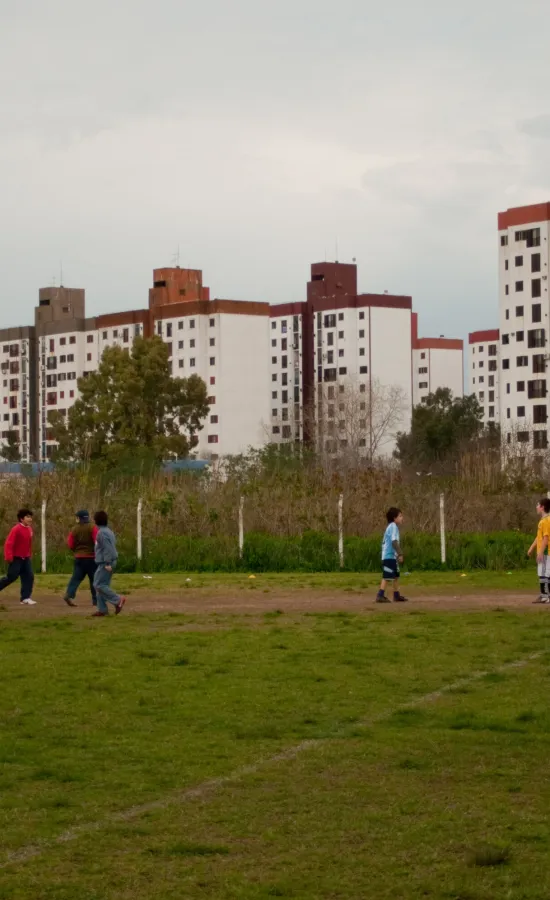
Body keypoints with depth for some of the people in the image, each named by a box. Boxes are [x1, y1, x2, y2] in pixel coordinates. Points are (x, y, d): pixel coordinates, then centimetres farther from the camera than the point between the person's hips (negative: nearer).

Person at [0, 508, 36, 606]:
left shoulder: (29, 529, 6)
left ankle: (26, 598, 0)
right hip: (16, 558, -7)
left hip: (26, 558, 7)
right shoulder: (16, 529, -18)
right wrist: (8, 557, -26)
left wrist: (29, 555, 19)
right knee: (11, 577, -5)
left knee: (29, 577, -2)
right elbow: (9, 543, -22)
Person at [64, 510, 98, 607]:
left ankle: (69, 595, -18)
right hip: (91, 557, -3)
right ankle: (96, 600, 7)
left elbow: (70, 544, 2)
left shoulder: (75, 529, 2)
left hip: (78, 557, 3)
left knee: (76, 577, 2)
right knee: (94, 579, 5)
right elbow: (97, 542, -15)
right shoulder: (92, 527, -7)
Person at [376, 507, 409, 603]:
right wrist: (400, 553, -23)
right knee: (386, 576, -12)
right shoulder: (393, 526, -12)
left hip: (392, 556, 10)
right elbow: (394, 541, -22)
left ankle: (396, 595, 23)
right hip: (390, 556, -10)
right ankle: (380, 596, -15)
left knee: (396, 576, 16)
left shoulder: (390, 527, 18)